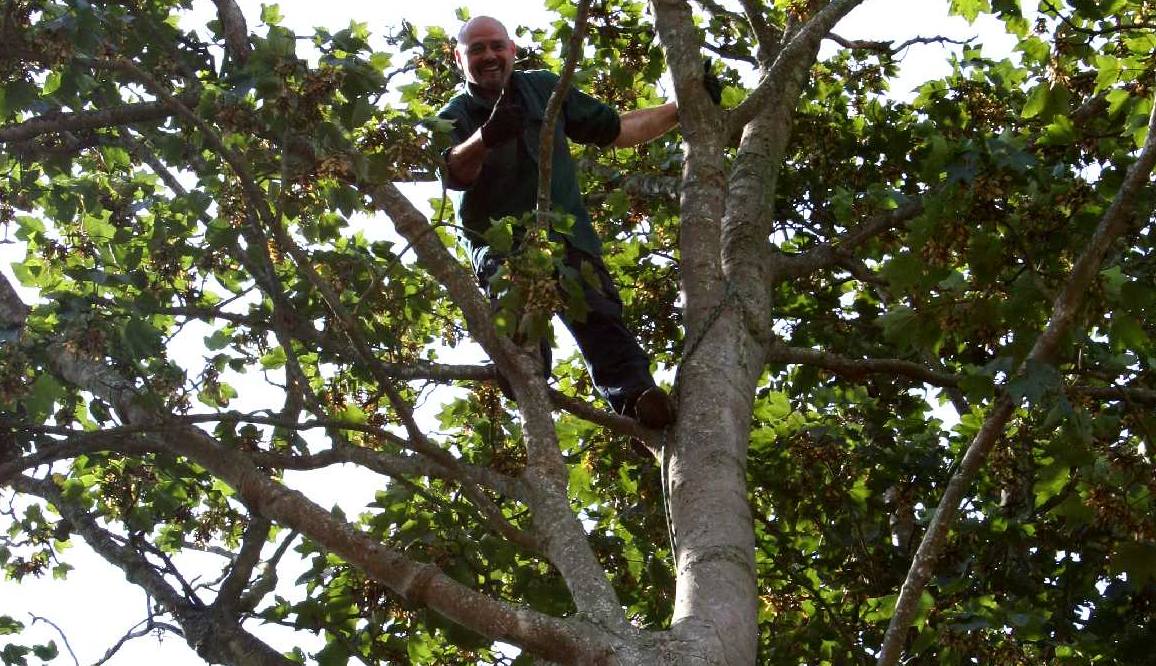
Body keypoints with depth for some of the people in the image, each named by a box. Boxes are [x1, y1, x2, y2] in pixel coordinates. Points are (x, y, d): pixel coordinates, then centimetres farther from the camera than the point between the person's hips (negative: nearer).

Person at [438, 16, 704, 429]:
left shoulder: (544, 88, 22)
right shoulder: (453, 119, 11)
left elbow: (614, 130, 28)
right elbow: (453, 174, -11)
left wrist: (684, 108, 23)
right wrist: (485, 137, -32)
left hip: (568, 235, 0)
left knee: (599, 312, -24)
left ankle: (634, 393, -42)